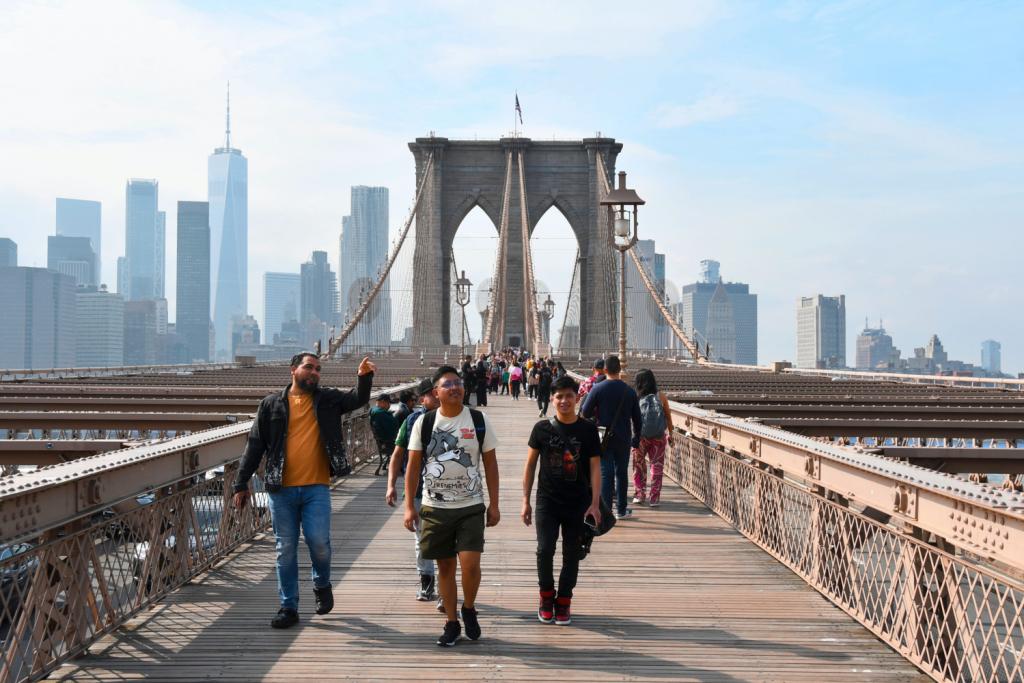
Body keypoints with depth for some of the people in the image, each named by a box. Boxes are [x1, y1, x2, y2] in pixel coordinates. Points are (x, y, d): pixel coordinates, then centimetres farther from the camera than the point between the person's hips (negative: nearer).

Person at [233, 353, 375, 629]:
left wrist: (365, 377, -28)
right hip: (281, 489, 1)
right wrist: (241, 484, 3)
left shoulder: (328, 399, 8)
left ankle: (322, 584, 20)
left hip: (316, 488, 0)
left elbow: (358, 399, -7)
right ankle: (288, 607, 16)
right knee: (285, 549, 6)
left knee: (318, 541, -10)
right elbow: (255, 445, 6)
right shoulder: (272, 404, 6)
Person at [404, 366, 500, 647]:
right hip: (434, 507, 1)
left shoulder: (479, 420, -1)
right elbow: (413, 465, 3)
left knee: (470, 563, -11)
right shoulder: (424, 422, -1)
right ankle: (452, 623, 22)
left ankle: (469, 608, 17)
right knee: (445, 566, 8)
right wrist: (409, 506, -2)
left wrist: (494, 504, 2)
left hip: (471, 506, -1)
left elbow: (490, 463, 4)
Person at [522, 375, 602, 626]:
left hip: (578, 504, 0)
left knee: (572, 555, 6)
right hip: (547, 501, 0)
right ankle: (546, 597, 14)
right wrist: (526, 501, 2)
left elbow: (595, 467, -2)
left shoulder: (587, 429, -2)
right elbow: (530, 465, 5)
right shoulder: (542, 428, -1)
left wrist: (595, 504, -9)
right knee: (544, 550, -10)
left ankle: (563, 602, 22)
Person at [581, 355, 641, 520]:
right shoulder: (630, 391, 0)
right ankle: (621, 510, 22)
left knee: (606, 474, -1)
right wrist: (636, 438, 15)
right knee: (622, 473, 14)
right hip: (624, 439, 2)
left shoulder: (598, 389, -9)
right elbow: (637, 417, 5)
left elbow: (586, 413, -7)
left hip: (604, 438, -2)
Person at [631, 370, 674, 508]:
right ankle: (654, 498, 11)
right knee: (657, 467, 10)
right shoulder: (661, 397, -6)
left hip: (640, 438, -1)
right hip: (658, 438, 1)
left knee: (639, 466, 17)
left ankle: (639, 495, 19)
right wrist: (670, 434, 13)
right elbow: (668, 417, 1)